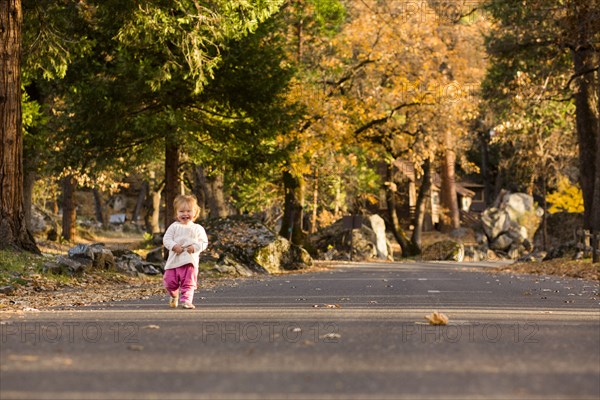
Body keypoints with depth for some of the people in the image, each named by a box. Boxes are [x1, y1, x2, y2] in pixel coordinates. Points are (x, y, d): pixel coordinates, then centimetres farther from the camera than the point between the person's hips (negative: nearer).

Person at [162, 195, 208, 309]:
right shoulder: (174, 227, 5)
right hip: (174, 260, 2)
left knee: (188, 283, -8)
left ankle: (186, 300, -4)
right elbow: (166, 239, 0)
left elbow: (204, 242, 0)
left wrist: (195, 247, -18)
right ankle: (174, 296, 35)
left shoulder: (198, 229, 3)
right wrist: (173, 246, -18)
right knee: (170, 282, 6)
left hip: (190, 261, -2)